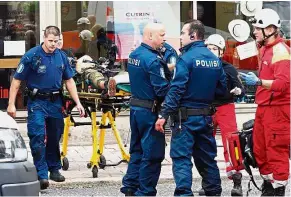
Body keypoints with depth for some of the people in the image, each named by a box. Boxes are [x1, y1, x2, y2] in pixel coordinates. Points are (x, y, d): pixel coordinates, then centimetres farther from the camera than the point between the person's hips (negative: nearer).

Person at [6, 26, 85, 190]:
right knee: (38, 138, -13)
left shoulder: (61, 56, 5)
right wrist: (11, 104, -12)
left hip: (55, 102, 5)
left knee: (54, 138, 14)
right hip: (37, 102, -5)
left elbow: (69, 81, 14)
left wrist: (78, 102, 6)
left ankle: (54, 169, 29)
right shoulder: (31, 56, -10)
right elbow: (17, 81, -7)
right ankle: (42, 175, -13)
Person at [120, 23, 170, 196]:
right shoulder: (152, 59, -19)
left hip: (135, 108, 9)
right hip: (150, 111, -9)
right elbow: (162, 89, -21)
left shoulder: (134, 55, 9)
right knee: (152, 155, -1)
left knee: (137, 150, 16)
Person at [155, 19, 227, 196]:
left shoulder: (187, 58, -13)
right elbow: (222, 89, 12)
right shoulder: (215, 59, 8)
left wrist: (164, 115, -18)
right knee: (207, 157, 15)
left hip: (185, 117, -7)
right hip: (206, 117, 7)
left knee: (181, 157, -6)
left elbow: (176, 89, -18)